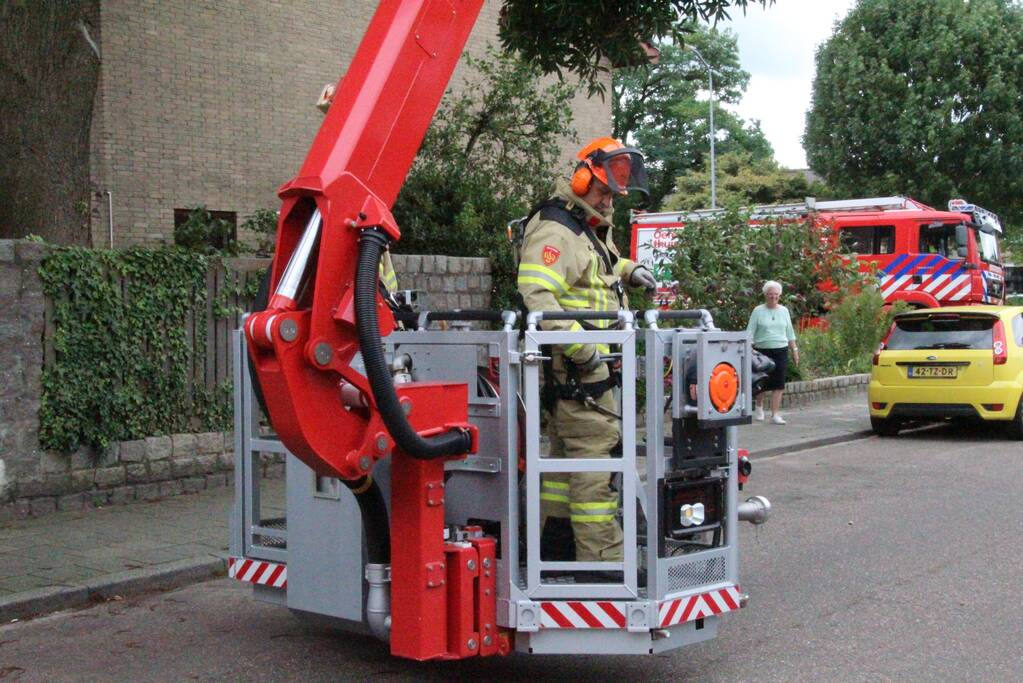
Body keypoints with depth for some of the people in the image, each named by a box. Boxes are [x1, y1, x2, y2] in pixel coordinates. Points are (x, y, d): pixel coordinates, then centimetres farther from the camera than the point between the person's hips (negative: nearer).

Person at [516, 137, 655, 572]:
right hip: (576, 369, -11)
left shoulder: (589, 227, 19)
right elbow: (537, 297, -27)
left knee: (566, 455, 16)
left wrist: (628, 269, 23)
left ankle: (552, 550, 26)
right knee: (595, 459, -11)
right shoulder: (555, 229, -14)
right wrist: (584, 349, -29)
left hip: (583, 364, 11)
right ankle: (602, 561, -10)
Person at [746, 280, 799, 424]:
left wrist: (794, 350, 13)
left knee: (778, 384, -5)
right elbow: (750, 332, -3)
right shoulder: (758, 311, -1)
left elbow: (790, 333, 16)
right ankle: (759, 407, 32)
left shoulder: (784, 311, 10)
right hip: (762, 351, -2)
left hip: (781, 350, 2)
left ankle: (775, 415, -3)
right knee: (762, 382, 5)